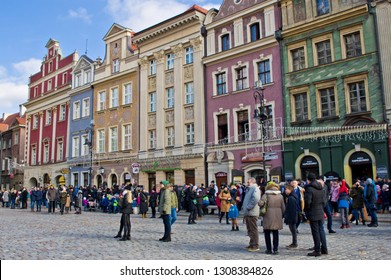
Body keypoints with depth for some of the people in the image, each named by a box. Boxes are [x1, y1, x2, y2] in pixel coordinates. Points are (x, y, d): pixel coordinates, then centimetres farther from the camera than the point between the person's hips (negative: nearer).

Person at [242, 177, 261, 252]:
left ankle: (255, 246, 0)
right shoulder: (248, 189, 20)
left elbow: (256, 198, -27)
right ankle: (252, 244, 25)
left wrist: (249, 207, -22)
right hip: (247, 213, 10)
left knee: (253, 230, -5)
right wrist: (244, 206, 18)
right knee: (250, 230, 16)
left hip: (252, 213, -10)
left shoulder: (255, 188, -10)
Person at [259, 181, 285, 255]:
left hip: (268, 216, -3)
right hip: (277, 217, 4)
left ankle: (269, 249, 8)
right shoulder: (280, 196, 8)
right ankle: (275, 249, 7)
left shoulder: (266, 195, -5)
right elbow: (283, 208, 9)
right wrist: (281, 215, 20)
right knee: (275, 233, 8)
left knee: (267, 233, 7)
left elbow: (260, 203, -17)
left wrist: (264, 204, 4)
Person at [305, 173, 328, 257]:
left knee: (315, 231, -1)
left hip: (313, 213, -7)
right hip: (321, 212, 7)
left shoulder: (309, 189, -17)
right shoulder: (321, 188, 8)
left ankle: (317, 250, 4)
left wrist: (306, 210, -4)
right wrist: (321, 207, 16)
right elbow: (325, 200, 11)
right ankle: (324, 249, 21)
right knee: (321, 230, 15)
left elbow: (307, 202, -19)